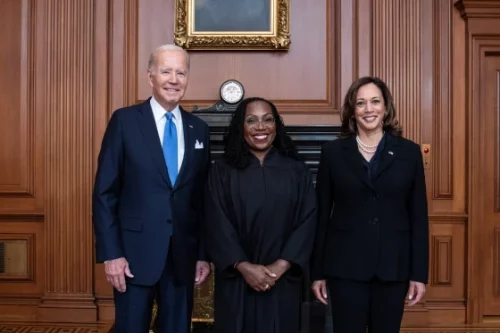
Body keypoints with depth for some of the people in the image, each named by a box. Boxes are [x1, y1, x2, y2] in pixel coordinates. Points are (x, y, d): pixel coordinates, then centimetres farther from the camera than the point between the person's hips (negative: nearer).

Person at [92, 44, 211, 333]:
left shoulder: (199, 129, 7)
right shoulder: (125, 120, -4)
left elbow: (203, 197, 10)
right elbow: (104, 193, -6)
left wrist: (204, 253, 7)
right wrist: (111, 254, -11)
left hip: (184, 255, 4)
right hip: (135, 253, -3)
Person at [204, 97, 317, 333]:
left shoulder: (297, 171, 5)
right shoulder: (222, 171, 2)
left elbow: (307, 222, -2)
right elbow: (217, 225, -5)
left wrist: (281, 266, -12)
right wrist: (243, 266, -15)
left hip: (283, 282, 1)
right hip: (236, 281, -1)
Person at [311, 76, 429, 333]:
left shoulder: (409, 152, 2)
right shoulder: (333, 152, 0)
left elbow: (419, 216, 3)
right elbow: (322, 215, 2)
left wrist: (419, 273, -1)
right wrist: (318, 272, 1)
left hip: (393, 266, 1)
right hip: (346, 266, -1)